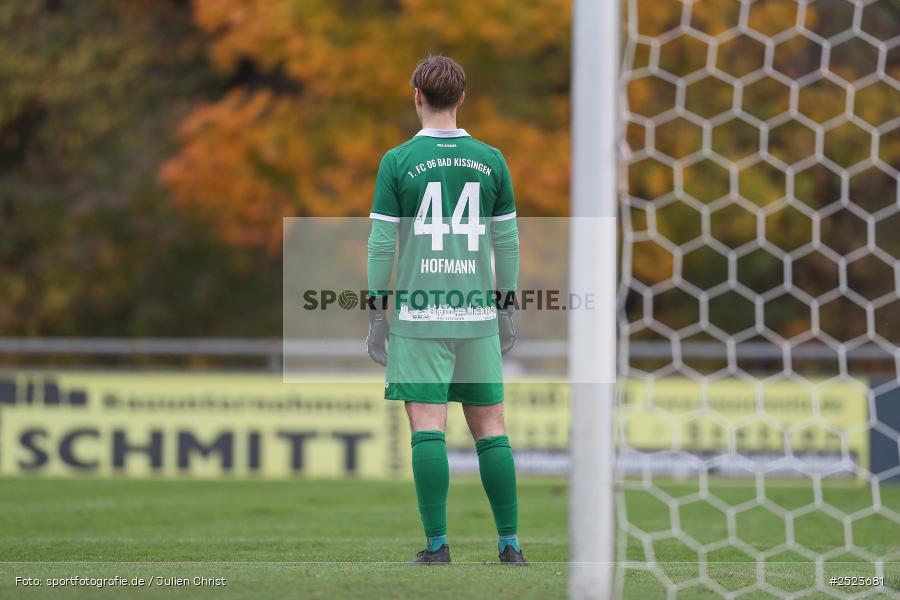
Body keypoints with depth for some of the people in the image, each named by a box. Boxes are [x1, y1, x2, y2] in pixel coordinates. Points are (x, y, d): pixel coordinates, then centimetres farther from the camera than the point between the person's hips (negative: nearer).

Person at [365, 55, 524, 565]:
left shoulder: (398, 161, -2)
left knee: (427, 426, -3)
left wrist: (377, 316, 4)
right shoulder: (490, 160, 6)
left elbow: (381, 245, -2)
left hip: (418, 314, -3)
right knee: (490, 426, 7)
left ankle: (438, 546, -8)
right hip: (478, 314, 3)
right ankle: (510, 545, 7)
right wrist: (507, 311, 16)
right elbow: (508, 243, 8)